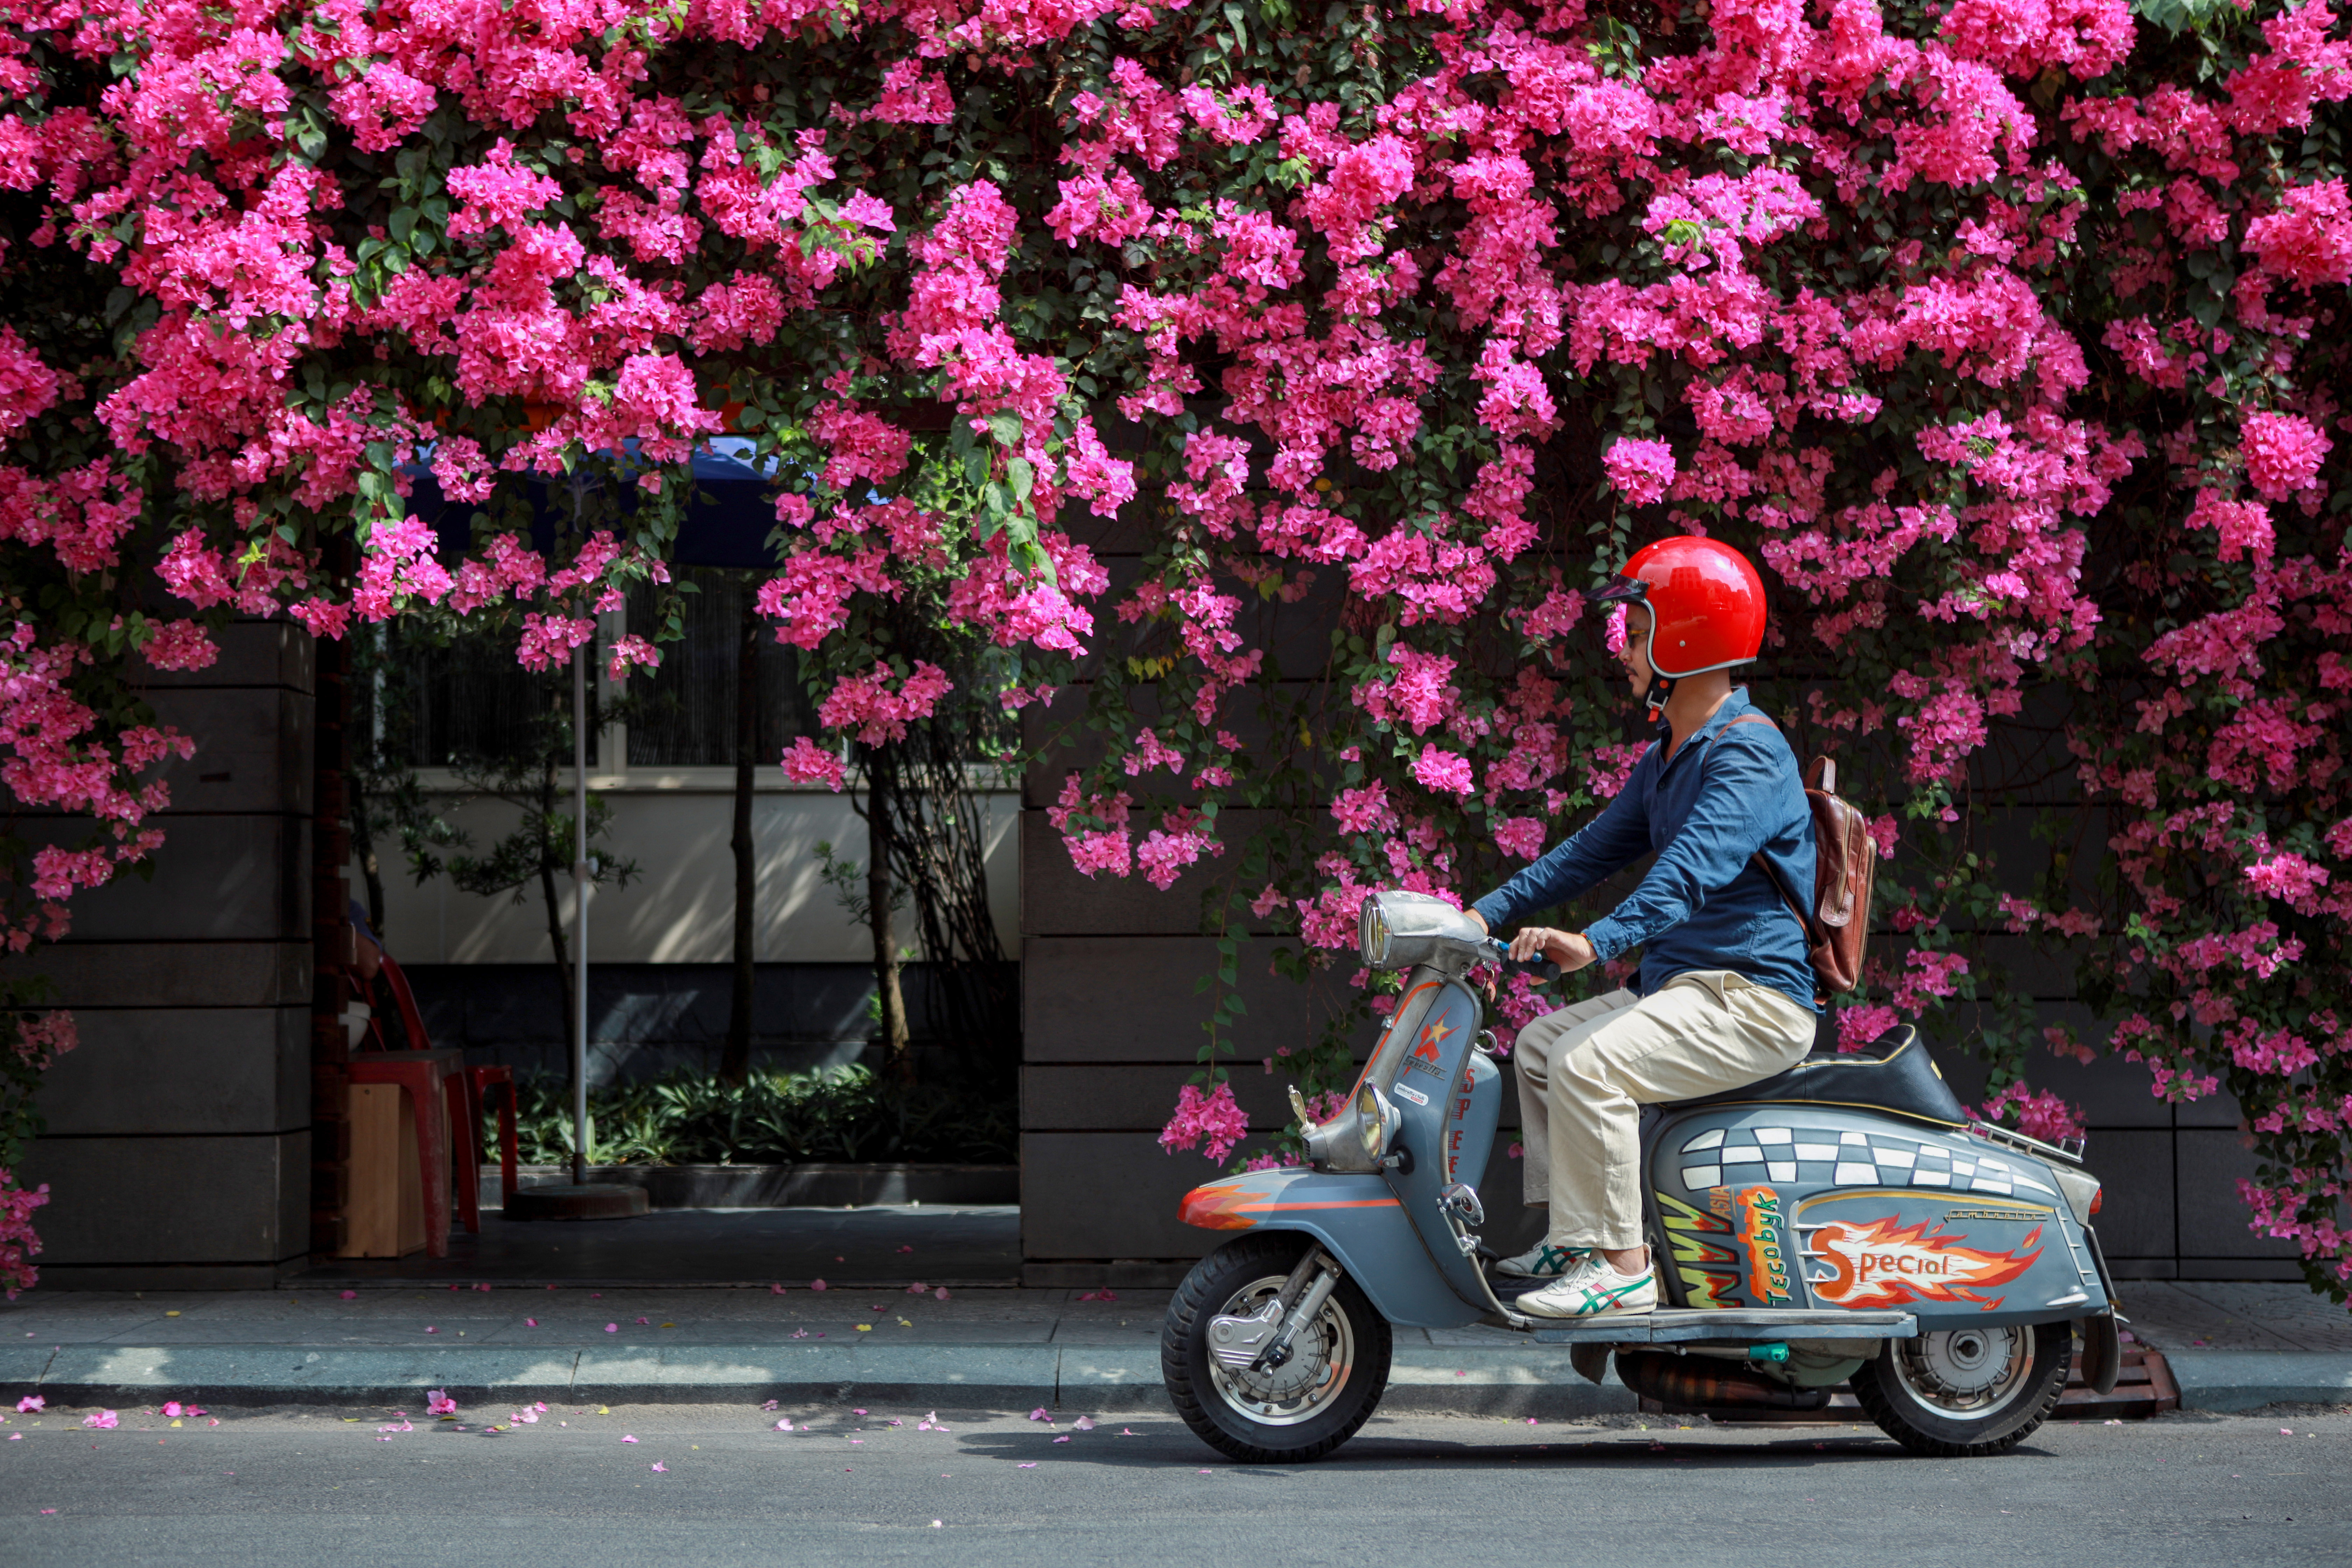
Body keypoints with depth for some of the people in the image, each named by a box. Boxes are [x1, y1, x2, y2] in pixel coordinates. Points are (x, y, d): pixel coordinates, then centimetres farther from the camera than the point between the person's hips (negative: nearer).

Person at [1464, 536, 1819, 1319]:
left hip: (1754, 998, -11)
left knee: (1588, 1063, -25)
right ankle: (1570, 1236, 9)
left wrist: (1598, 941, -46)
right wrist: (1489, 913, 11)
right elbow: (1596, 848, 22)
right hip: (1684, 988, 11)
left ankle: (1624, 1268, -20)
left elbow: (1696, 866, -33)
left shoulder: (1749, 753, -17)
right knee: (1540, 1042, 11)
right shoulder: (1668, 755, 17)